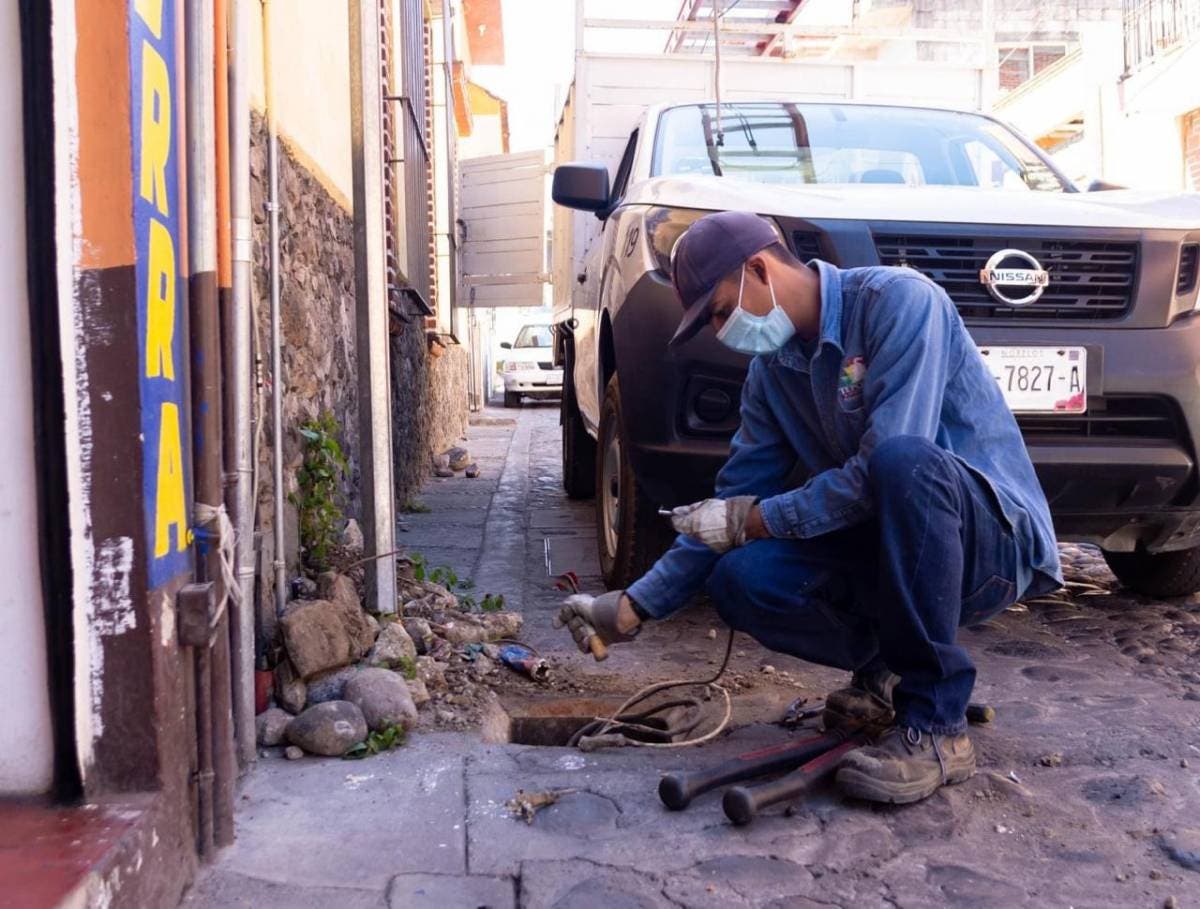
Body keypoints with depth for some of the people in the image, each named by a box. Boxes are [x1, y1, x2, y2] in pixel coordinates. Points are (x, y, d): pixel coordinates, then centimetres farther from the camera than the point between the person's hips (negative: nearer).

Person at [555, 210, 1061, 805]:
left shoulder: (899, 300, -18)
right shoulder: (771, 371, 5)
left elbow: (879, 472, -27)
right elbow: (733, 500, 6)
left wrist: (751, 522, -17)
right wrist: (635, 607, 1)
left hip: (998, 538, -5)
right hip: (885, 545, 6)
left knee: (902, 460, -37)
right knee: (740, 581, -18)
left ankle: (936, 726, -24)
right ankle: (886, 671, 9)